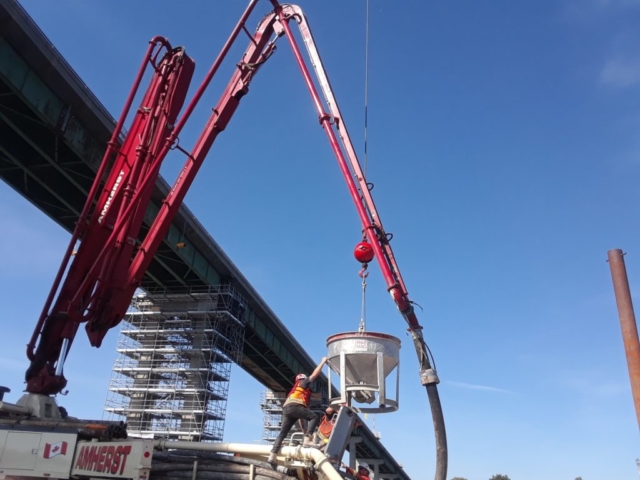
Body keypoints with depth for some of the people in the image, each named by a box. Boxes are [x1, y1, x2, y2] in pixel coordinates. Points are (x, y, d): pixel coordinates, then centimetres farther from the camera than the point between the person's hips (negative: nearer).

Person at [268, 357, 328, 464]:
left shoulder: (295, 389, 41)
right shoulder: (303, 383, 20)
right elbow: (315, 374, 16)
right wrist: (323, 362, 25)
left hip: (286, 409, 8)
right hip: (294, 406, -8)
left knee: (283, 433, 8)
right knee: (314, 417, -9)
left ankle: (272, 455, -2)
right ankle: (307, 439, -25)